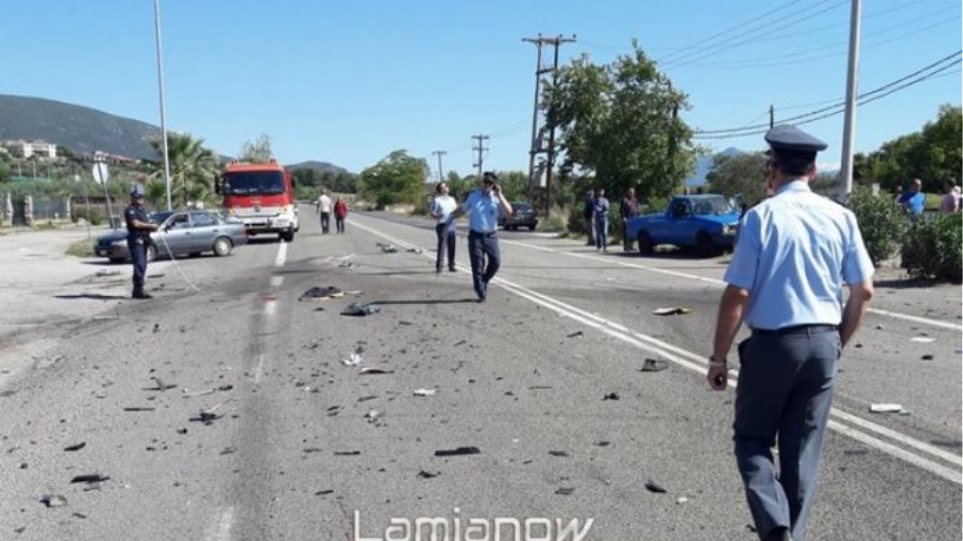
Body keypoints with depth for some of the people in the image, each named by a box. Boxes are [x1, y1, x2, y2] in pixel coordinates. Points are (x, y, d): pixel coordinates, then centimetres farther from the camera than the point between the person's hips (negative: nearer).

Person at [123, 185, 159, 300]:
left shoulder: (142, 210, 23)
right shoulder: (130, 210, -7)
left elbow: (146, 224, 25)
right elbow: (136, 223, -20)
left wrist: (153, 227, 4)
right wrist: (150, 226, -15)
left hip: (144, 240, 9)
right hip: (136, 240, -9)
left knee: (142, 266, 9)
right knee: (140, 265, -15)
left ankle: (138, 290, 14)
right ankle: (138, 291, -17)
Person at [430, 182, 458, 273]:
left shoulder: (451, 199, 19)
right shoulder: (436, 200, 1)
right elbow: (432, 214, -3)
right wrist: (437, 216, -23)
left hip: (451, 224, 6)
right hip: (442, 224, -5)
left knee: (452, 245, 5)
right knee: (442, 244, -11)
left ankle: (451, 265, 14)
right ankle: (439, 265, -8)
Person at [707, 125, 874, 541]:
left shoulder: (761, 216, -10)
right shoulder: (841, 217, 2)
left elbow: (737, 295, -13)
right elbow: (864, 292, 5)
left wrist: (718, 357, -4)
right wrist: (838, 343, 19)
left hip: (772, 343, -4)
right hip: (823, 343, 4)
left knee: (752, 440, 12)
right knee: (804, 450, 15)